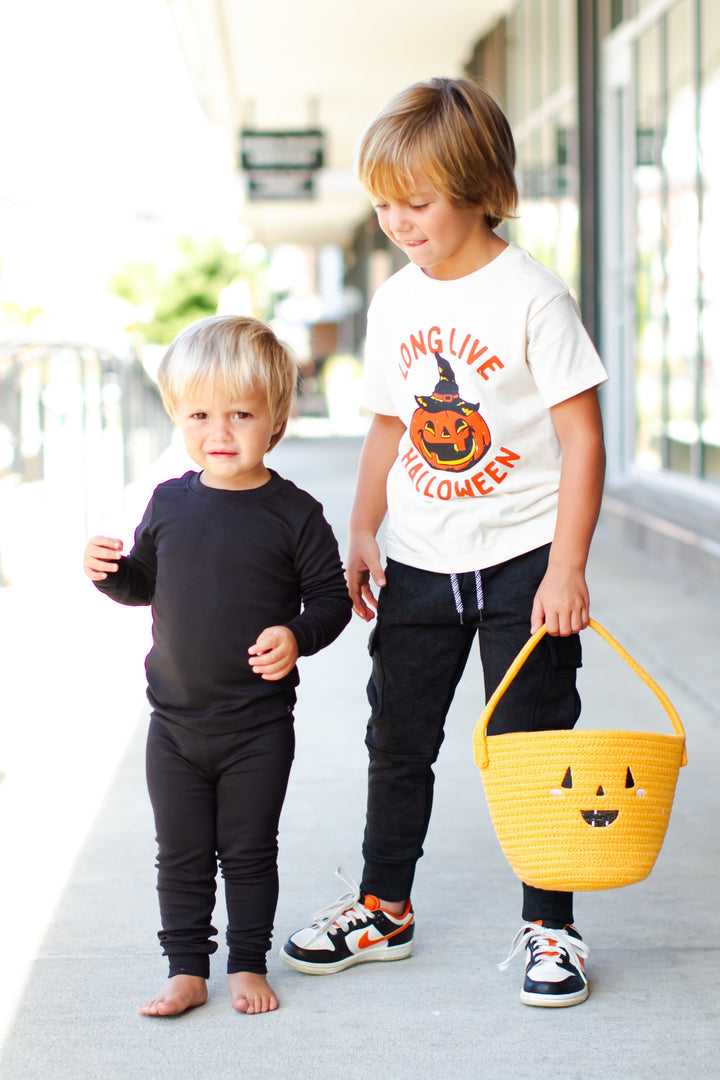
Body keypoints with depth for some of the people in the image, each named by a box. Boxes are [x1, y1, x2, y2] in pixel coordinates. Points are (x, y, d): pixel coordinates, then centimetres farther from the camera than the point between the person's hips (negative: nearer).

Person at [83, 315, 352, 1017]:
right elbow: (145, 585, 14)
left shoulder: (293, 513, -9)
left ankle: (248, 965, 24)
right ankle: (186, 969, 22)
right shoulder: (169, 503, 2)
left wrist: (297, 637, -23)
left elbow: (331, 598, -5)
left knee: (249, 852, 8)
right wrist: (109, 572, -6)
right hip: (175, 722, 3)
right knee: (180, 853, 10)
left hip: (258, 726, -3)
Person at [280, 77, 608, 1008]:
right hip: (418, 569, 6)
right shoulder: (394, 304, 4)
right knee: (397, 741, 14)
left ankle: (549, 928, 15)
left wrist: (565, 568, -17)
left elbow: (581, 436, -14)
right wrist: (362, 534, 6)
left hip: (519, 562, -5)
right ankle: (382, 909, 30)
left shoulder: (529, 296, -13)